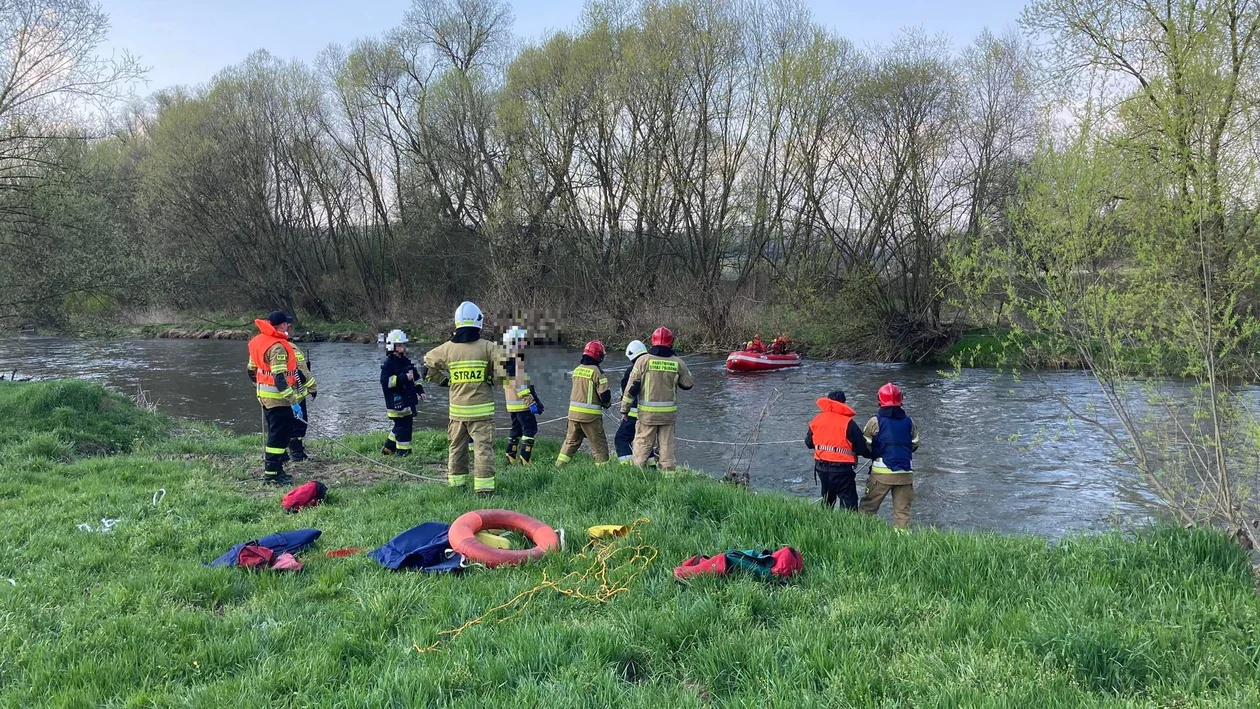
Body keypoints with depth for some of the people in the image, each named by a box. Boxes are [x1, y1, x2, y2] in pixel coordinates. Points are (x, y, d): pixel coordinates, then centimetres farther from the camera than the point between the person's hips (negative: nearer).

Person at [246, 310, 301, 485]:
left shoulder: (258, 341, 10)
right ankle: (271, 474, -2)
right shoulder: (278, 347, -20)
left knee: (275, 433, 19)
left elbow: (252, 369, 19)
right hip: (278, 398, -10)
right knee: (280, 435, -4)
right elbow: (279, 377, -26)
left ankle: (275, 470, 26)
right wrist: (293, 401, -25)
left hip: (265, 396, 10)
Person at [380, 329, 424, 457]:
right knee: (403, 427, -7)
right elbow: (385, 381, -23)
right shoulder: (389, 364, -12)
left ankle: (388, 449, 29)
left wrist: (420, 391, 15)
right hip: (396, 402, -9)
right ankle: (403, 452, 4)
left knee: (406, 426, 15)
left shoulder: (406, 361, 14)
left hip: (408, 401, 9)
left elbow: (415, 378, 25)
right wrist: (404, 377, -26)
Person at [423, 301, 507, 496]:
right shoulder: (487, 347, -8)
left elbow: (428, 366, 11)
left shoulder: (448, 348, 1)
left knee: (456, 447, 17)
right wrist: (494, 381, 3)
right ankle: (484, 488, -7)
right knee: (483, 447, -2)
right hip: (481, 409, -3)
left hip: (457, 409, 4)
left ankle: (455, 483, 25)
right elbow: (504, 366, -13)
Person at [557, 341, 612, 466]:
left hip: (573, 412, 6)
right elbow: (604, 395, -14)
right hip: (590, 414, -6)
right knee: (599, 444, 4)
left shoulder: (577, 370, 7)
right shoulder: (597, 372, -13)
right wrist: (607, 404, 9)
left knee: (571, 441, 18)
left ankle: (559, 466, 19)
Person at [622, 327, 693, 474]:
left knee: (643, 443, 7)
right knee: (666, 444, 11)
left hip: (647, 412, -2)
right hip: (669, 412, 2)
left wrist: (624, 409, 3)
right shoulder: (678, 363, -2)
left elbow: (632, 387, -5)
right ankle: (668, 471, 14)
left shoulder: (643, 360, -8)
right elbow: (688, 384, 11)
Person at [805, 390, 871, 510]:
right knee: (849, 501, -2)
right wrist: (870, 454, 9)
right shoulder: (848, 423, -13)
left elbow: (809, 443, 13)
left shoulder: (816, 420, 2)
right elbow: (861, 447, -11)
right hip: (841, 469, -6)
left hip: (821, 467, 6)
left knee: (827, 499, 23)